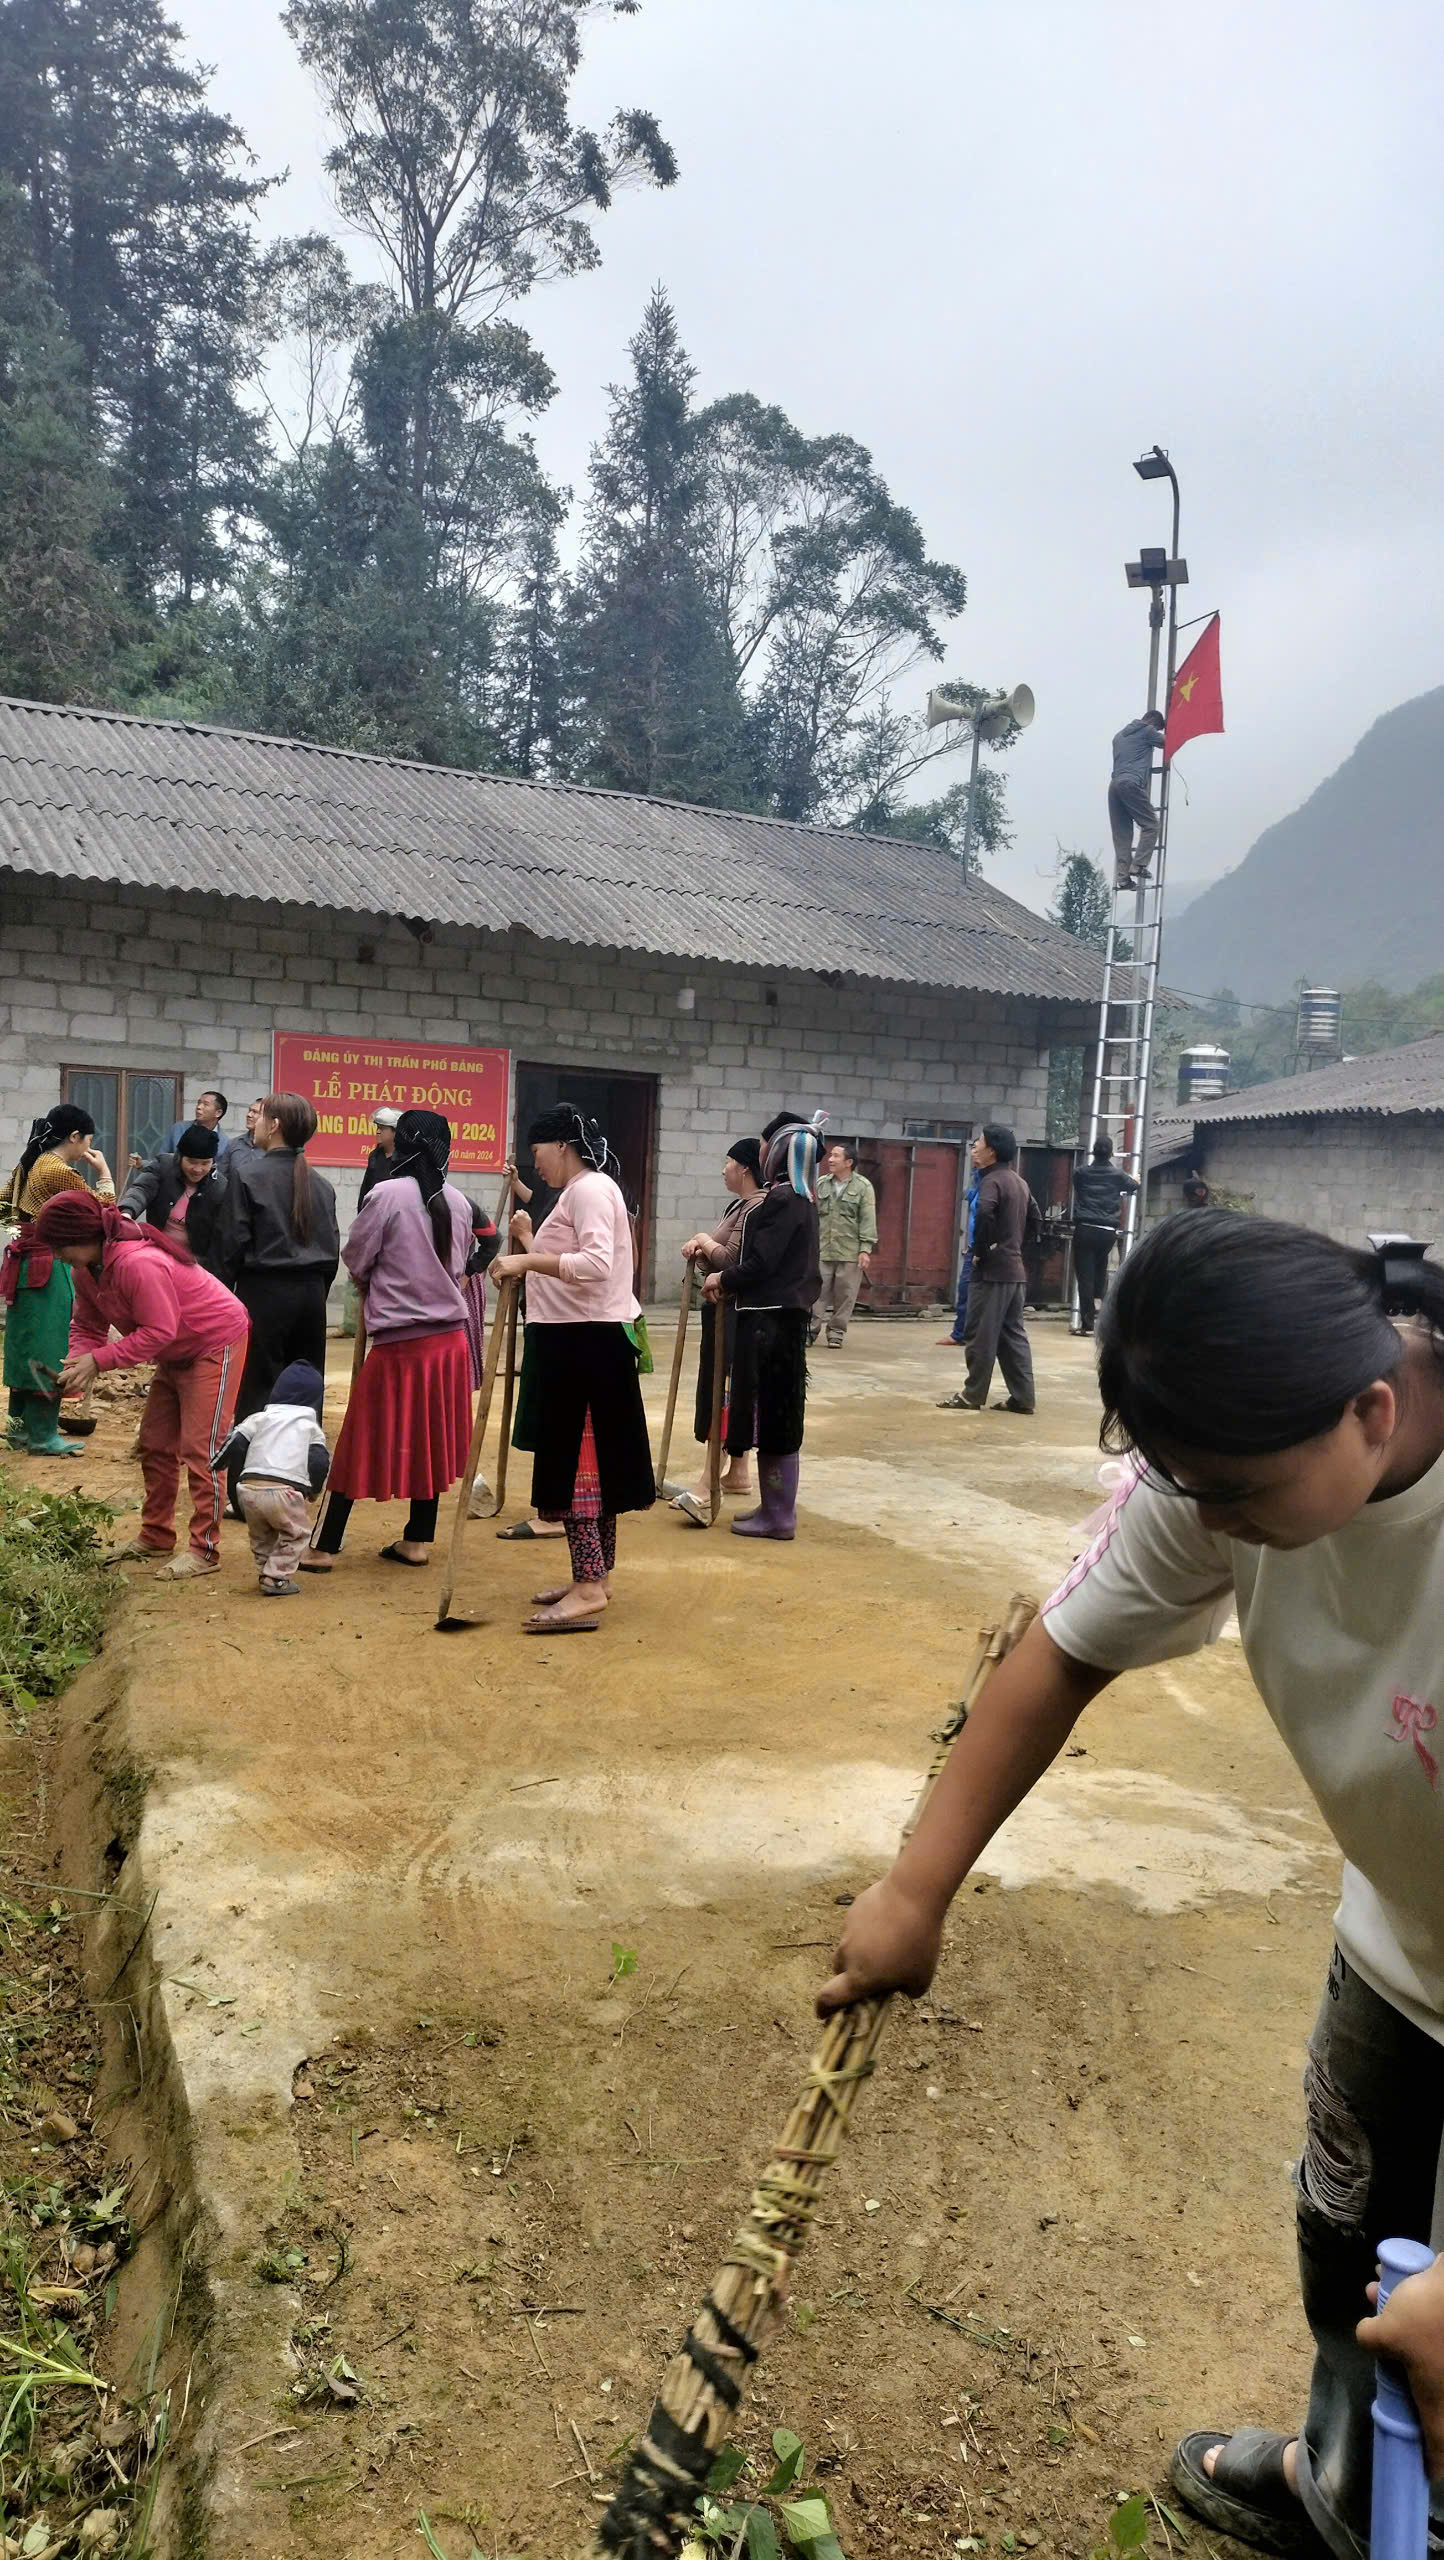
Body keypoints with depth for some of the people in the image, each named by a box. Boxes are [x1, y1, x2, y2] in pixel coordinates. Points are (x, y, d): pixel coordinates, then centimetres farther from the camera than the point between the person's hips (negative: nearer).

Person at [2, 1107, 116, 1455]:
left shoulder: (31, 1165, 10)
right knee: (47, 1351, -2)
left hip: (28, 1265, 9)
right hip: (51, 1270, -9)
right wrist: (104, 1172, -1)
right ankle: (42, 1436, 4)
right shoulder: (60, 1172, -17)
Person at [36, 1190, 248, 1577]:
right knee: (155, 1445, 12)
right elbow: (86, 1326, 1)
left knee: (199, 1448, -9)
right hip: (176, 1353, 10)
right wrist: (76, 1365, -19)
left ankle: (205, 1551, -4)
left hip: (217, 1342, -10)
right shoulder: (86, 1269, -4)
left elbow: (158, 1331, -32)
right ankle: (156, 1538, 24)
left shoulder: (138, 1264, -34)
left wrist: (98, 1360, -30)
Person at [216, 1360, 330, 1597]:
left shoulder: (260, 1418, 20)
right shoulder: (310, 1426, 14)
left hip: (250, 1489, 4)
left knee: (261, 1534, 28)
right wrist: (314, 1491, 18)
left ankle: (266, 1573, 27)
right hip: (285, 1490, -4)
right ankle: (277, 1579, 6)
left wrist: (216, 1464, 24)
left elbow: (235, 1442, 10)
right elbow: (319, 1462, 3)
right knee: (295, 1533, 15)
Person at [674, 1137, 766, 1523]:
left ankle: (707, 1486, -18)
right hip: (723, 1308, 11)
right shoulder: (736, 1206, 16)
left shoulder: (757, 1206, -16)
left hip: (738, 1312, -11)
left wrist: (705, 1242, -4)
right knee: (721, 1390, 14)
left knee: (726, 1391, -14)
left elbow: (732, 1260, -21)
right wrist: (700, 1251, 0)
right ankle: (737, 1471, 22)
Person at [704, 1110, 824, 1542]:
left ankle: (778, 1516, 3)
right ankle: (776, 1506, 22)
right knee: (777, 1411, 14)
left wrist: (723, 1281, -2)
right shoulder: (799, 1197, 13)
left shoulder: (782, 1200, -17)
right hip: (783, 1313, 10)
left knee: (771, 1411, -3)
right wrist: (729, 1277, 3)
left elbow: (760, 1263, -20)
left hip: (771, 1318, -10)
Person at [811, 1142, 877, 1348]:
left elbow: (868, 1221, -4)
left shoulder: (863, 1187, -1)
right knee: (817, 1292, -1)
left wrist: (865, 1249, -9)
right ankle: (810, 1330, 5)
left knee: (844, 1295, 4)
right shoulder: (821, 1184, 8)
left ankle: (836, 1333, 14)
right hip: (822, 1250, 2)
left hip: (850, 1253, -2)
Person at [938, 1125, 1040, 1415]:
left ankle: (973, 1396, 3)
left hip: (991, 1270, -9)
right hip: (1014, 1269, 9)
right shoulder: (1019, 1182, 15)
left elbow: (984, 1214, -32)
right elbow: (1035, 1222, 21)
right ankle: (1023, 1397, 10)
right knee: (1013, 1335, 10)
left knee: (980, 1335, -2)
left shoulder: (992, 1181, -13)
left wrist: (980, 1251, -20)